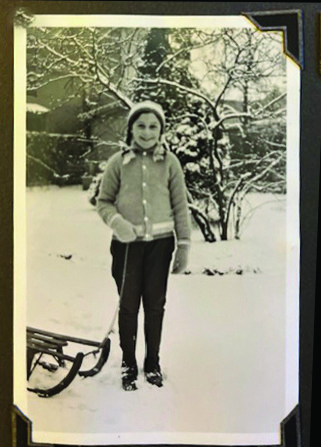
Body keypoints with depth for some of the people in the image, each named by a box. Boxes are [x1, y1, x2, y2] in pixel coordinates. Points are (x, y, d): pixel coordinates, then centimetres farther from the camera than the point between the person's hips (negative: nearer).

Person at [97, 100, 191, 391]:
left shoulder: (169, 162, 1)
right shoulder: (118, 162, 0)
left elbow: (180, 206, 3)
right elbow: (104, 201, 4)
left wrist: (184, 245, -1)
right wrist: (116, 221, -17)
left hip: (160, 243, 1)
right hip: (126, 244, 0)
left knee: (155, 305, 9)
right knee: (128, 305, 7)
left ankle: (153, 363, 28)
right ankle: (129, 365, 25)